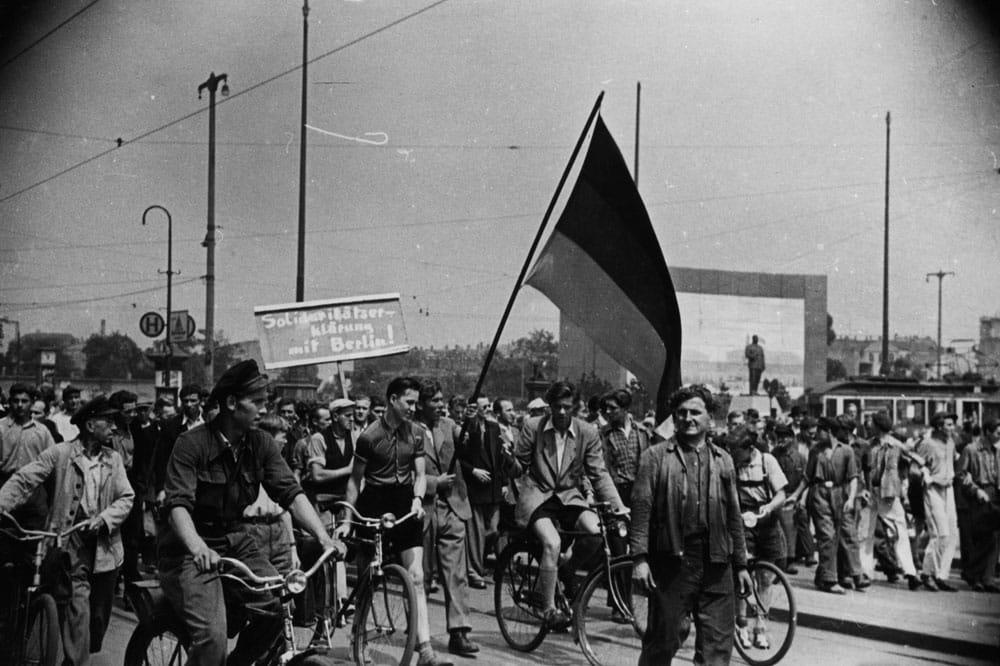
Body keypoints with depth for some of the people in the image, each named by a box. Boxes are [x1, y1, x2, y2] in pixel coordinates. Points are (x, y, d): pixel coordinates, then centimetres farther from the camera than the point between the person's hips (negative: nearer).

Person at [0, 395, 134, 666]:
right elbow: (23, 481, -9)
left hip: (105, 544, 4)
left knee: (100, 613, 13)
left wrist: (104, 519, -13)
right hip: (71, 544, -4)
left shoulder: (113, 459, 8)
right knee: (78, 607, -15)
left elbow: (126, 498, 4)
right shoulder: (59, 453, -3)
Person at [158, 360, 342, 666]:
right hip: (192, 549, -5)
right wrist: (197, 547, -45)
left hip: (236, 541, 6)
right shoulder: (192, 444, -16)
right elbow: (178, 504, -26)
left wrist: (323, 536, -20)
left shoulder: (261, 443, 0)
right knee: (212, 637, -22)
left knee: (278, 607, -15)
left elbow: (290, 492, -6)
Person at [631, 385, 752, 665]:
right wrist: (640, 558, -11)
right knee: (661, 643, 3)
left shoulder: (722, 460, 15)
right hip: (671, 562, -3)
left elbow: (734, 516, 17)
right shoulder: (655, 456, 3)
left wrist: (741, 565, 15)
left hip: (716, 566, 4)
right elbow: (641, 508, -3)